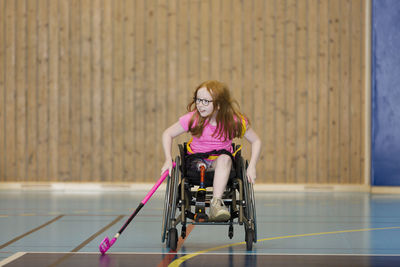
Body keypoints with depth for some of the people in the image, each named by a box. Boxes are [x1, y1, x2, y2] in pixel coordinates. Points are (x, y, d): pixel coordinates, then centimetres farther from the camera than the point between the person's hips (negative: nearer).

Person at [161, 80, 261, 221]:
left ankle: (216, 203, -42)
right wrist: (168, 159, -16)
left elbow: (256, 141, -3)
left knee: (225, 158, -33)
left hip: (221, 162, -2)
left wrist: (252, 166, -16)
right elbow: (167, 134, -3)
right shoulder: (193, 119, -14)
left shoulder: (234, 121, -14)